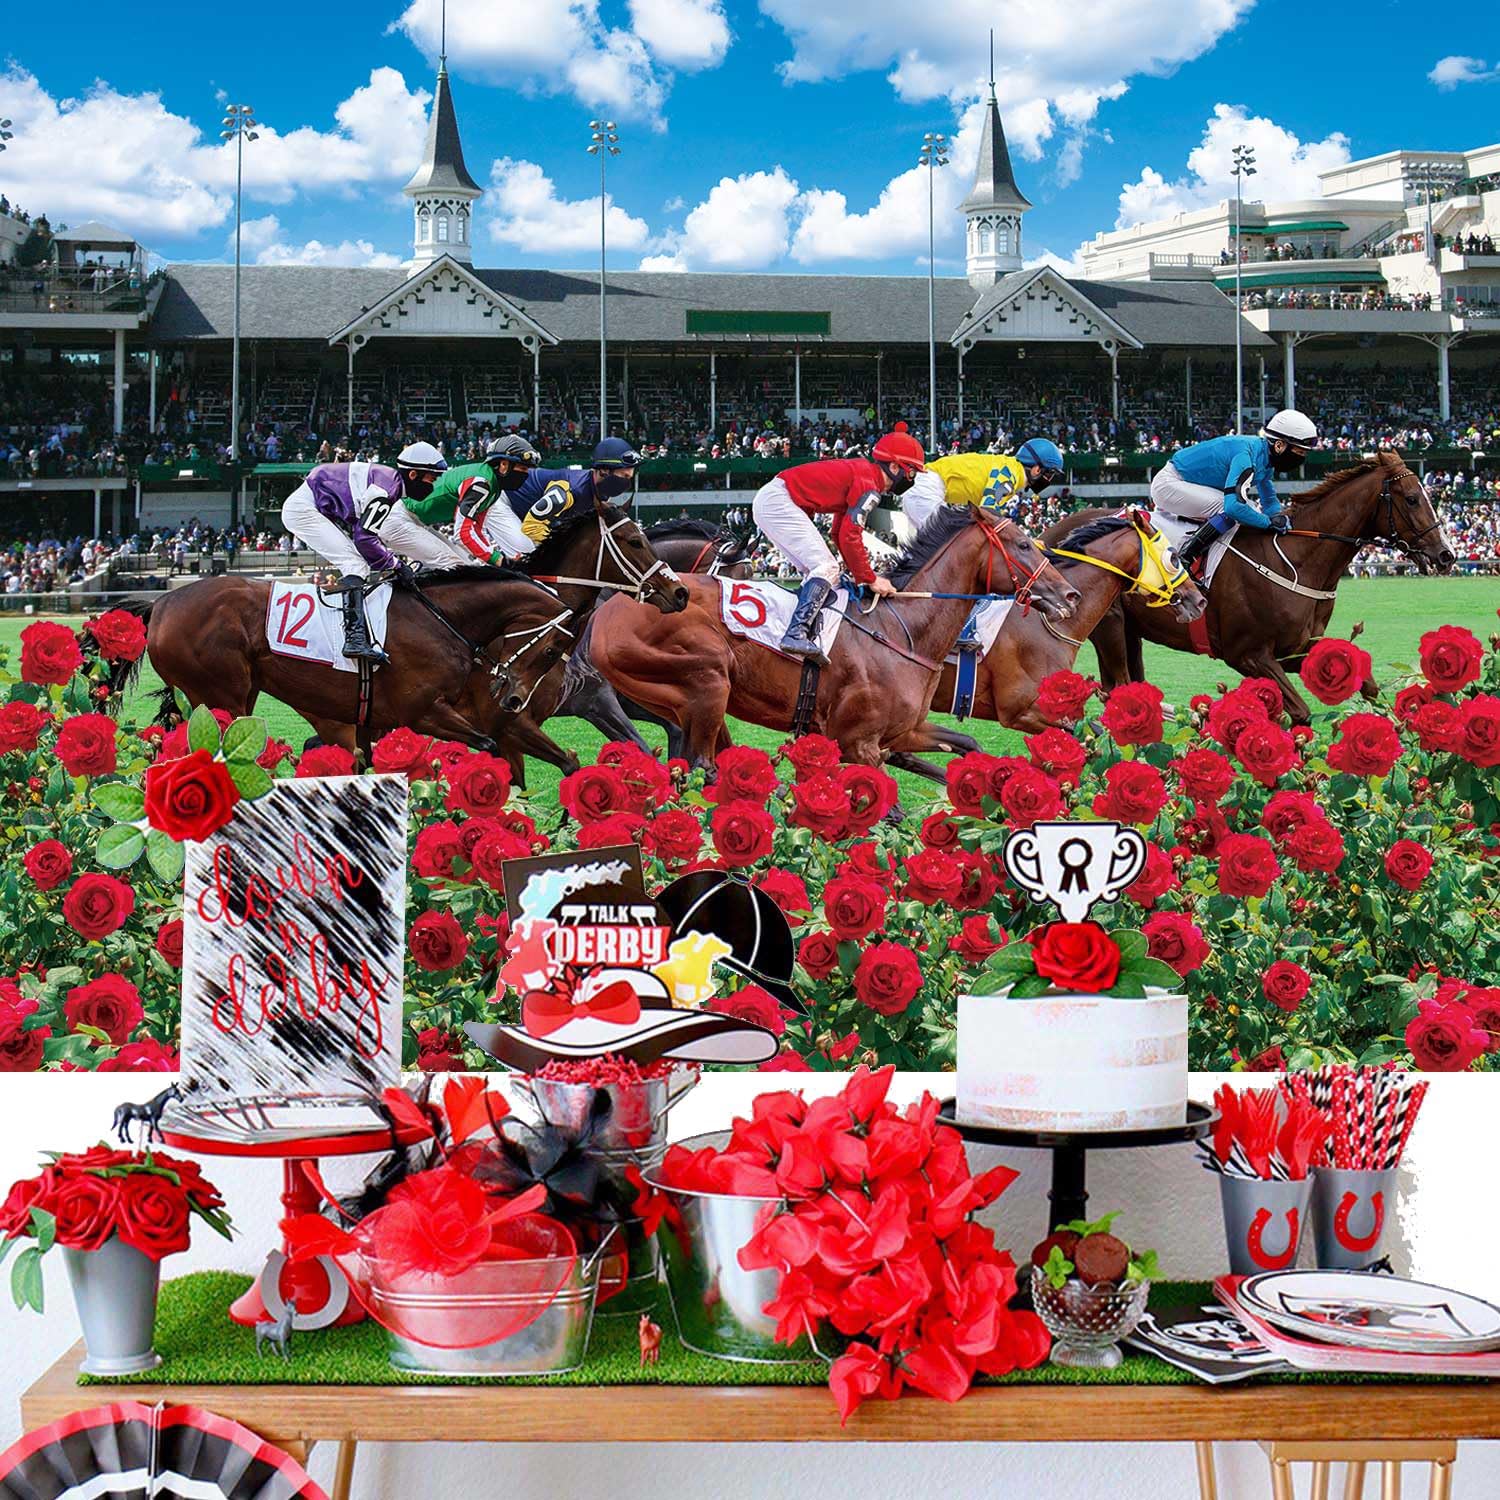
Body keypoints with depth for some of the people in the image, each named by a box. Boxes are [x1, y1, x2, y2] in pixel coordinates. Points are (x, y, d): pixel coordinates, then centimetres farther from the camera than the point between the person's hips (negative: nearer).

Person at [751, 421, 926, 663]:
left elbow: (839, 533, 22)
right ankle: (796, 633, -28)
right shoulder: (869, 485, -11)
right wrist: (870, 580, -7)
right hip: (779, 500, -11)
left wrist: (860, 574, 16)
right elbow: (849, 537, -16)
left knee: (816, 571, 12)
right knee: (826, 568, -16)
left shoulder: (859, 472, 20)